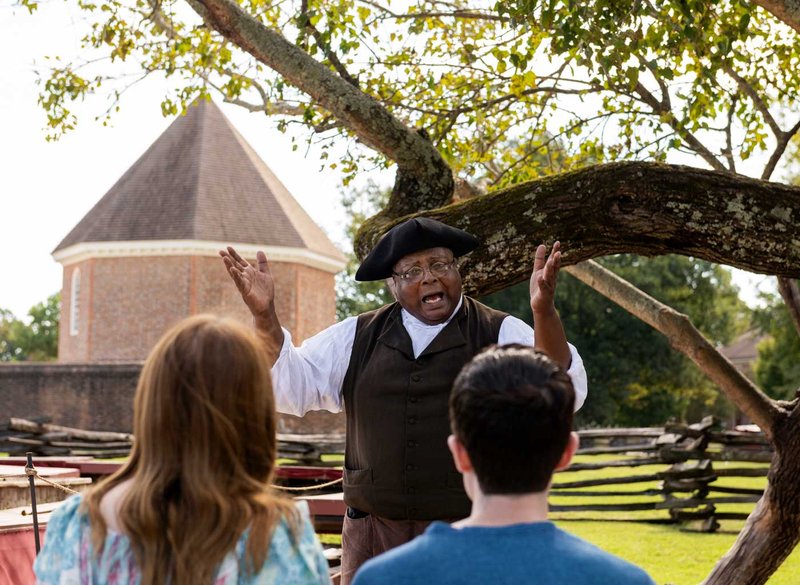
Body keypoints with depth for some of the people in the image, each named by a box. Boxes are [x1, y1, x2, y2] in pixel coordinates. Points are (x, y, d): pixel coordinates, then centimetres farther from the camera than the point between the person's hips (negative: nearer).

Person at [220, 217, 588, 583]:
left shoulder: (500, 335, -2)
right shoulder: (357, 339, 9)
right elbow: (289, 384, 5)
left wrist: (543, 312, -33)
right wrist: (264, 315, -11)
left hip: (469, 540, -2)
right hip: (372, 538, 3)